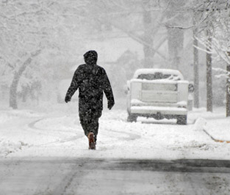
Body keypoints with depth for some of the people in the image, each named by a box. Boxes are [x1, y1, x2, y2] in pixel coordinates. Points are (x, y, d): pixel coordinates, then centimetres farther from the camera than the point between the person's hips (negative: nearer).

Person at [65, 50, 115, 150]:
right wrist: (111, 100, 12)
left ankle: (90, 134, -19)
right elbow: (107, 86, 5)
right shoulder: (101, 70, 3)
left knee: (84, 119, 9)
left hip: (84, 100, -1)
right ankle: (93, 142, 1)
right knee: (94, 120, 11)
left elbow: (74, 83, -6)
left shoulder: (81, 69, -2)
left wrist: (68, 95, 0)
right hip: (97, 100, 1)